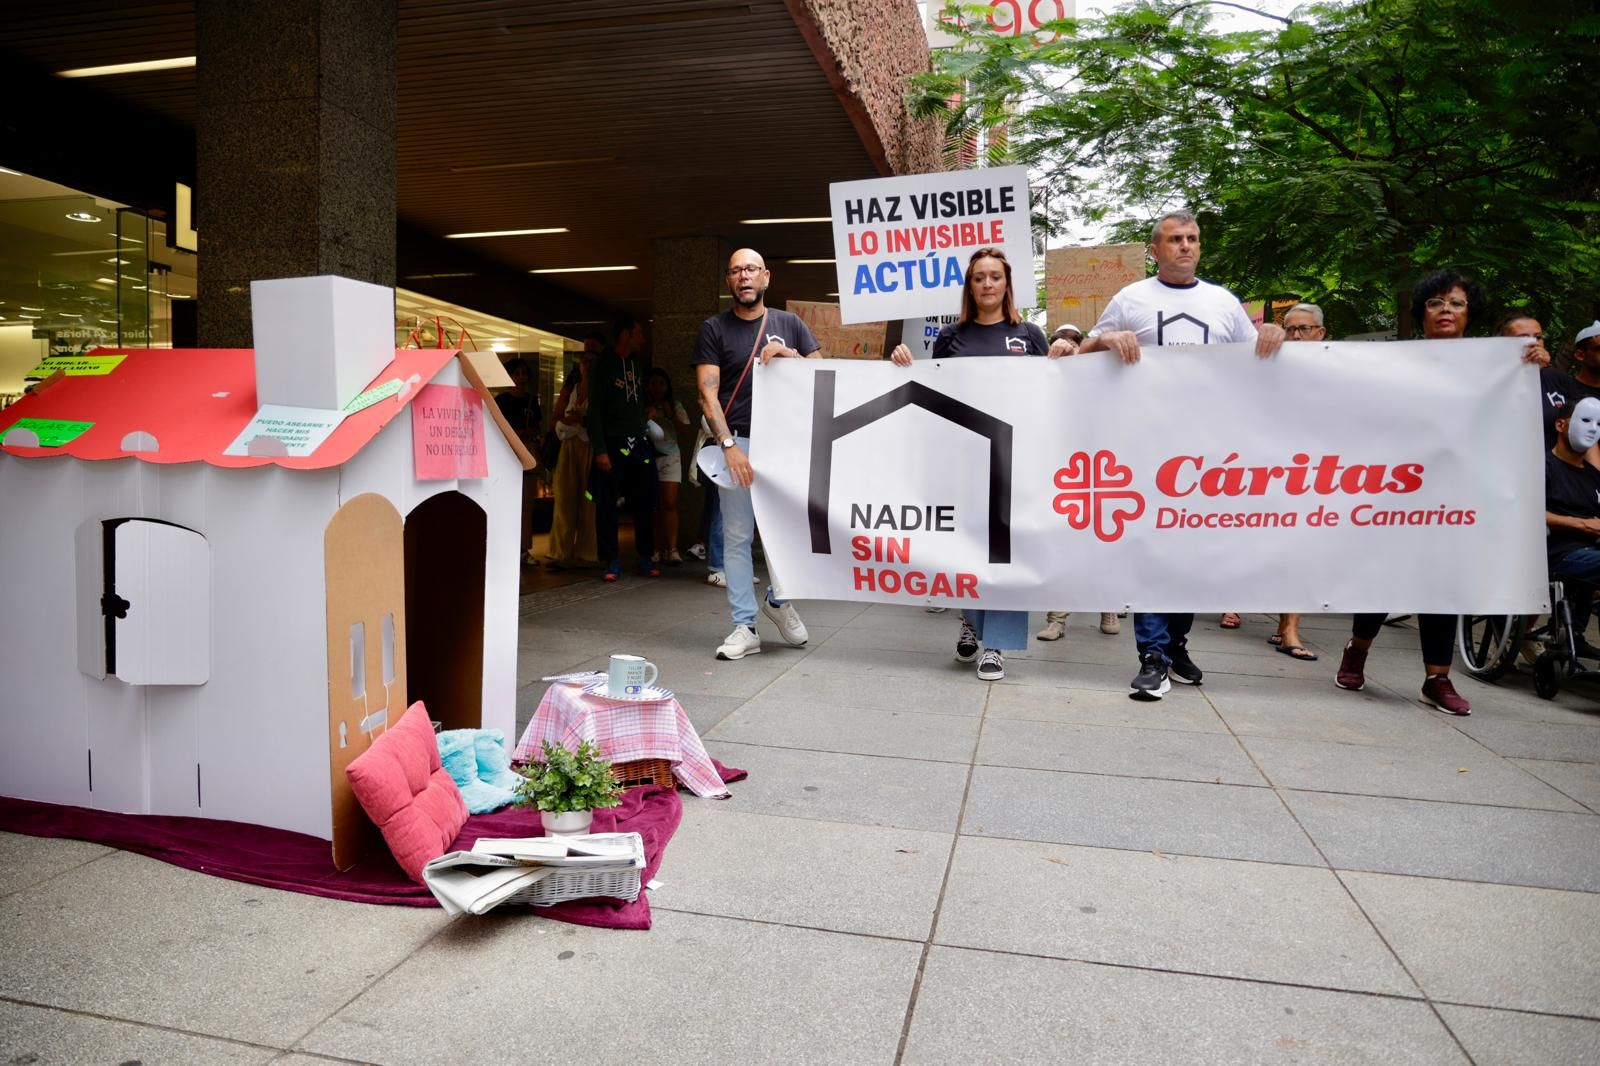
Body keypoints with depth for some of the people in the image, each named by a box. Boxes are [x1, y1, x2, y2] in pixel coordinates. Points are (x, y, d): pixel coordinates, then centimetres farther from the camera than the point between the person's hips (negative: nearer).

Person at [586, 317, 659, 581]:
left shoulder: (636, 363, 14)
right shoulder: (604, 364, -5)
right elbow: (595, 409, -9)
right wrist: (599, 450, -15)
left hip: (639, 443, 6)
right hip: (612, 444, -5)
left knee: (645, 503, 4)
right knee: (607, 505, -2)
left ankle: (646, 559, 12)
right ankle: (612, 561, 5)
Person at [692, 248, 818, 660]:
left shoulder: (789, 323, 12)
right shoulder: (714, 329, 6)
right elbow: (707, 394, -2)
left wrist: (792, 356, -8)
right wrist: (729, 445, -14)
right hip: (737, 443, -1)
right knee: (736, 536, 0)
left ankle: (777, 598, 21)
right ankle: (745, 627, 8)